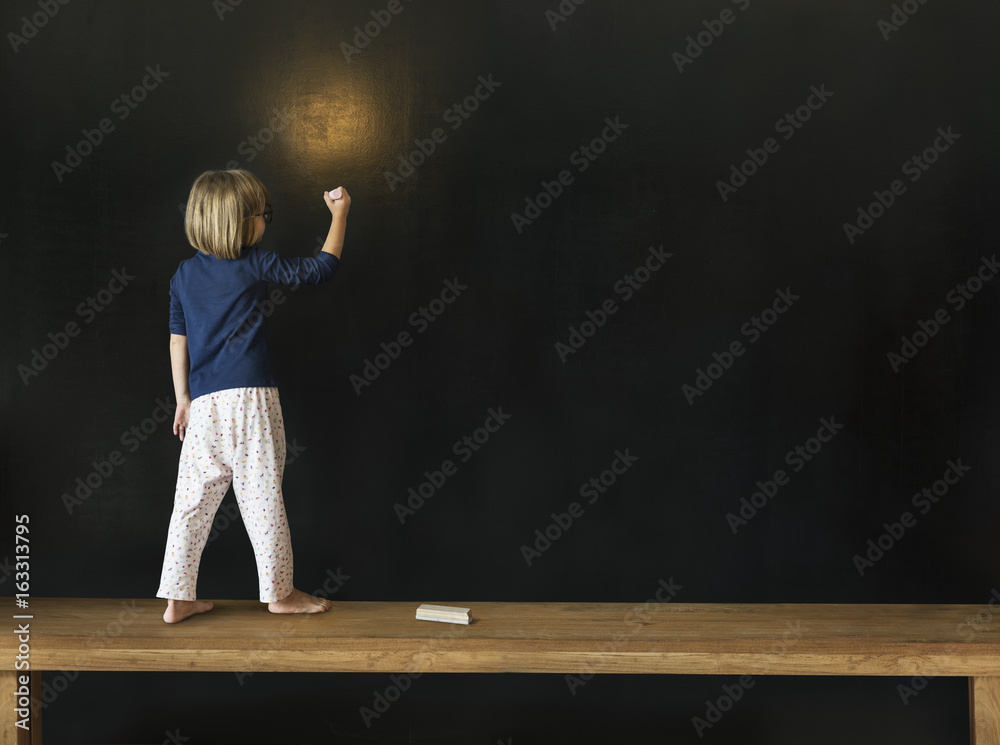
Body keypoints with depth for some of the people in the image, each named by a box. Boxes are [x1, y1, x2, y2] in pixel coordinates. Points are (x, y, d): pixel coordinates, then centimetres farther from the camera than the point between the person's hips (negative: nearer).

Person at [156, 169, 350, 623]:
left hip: (204, 402, 5)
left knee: (192, 500, 8)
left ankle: (177, 599, 12)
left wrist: (183, 398, 18)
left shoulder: (184, 274, 11)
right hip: (251, 397, -5)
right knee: (262, 496, 3)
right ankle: (279, 592, 15)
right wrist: (339, 216, 13)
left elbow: (178, 338, 13)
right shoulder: (256, 264, -4)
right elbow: (319, 270, 2)